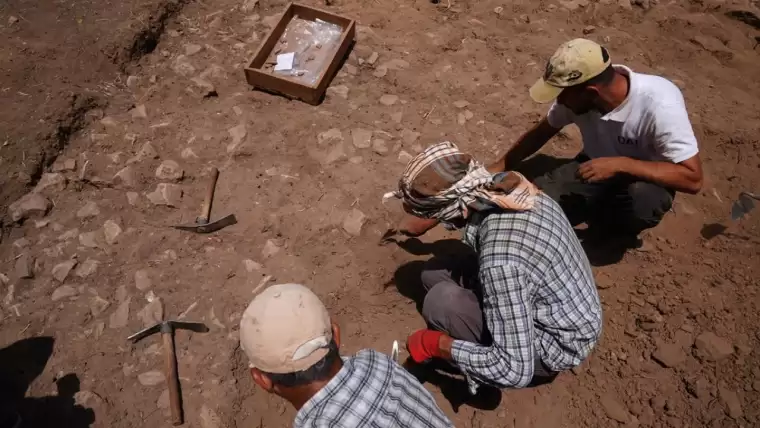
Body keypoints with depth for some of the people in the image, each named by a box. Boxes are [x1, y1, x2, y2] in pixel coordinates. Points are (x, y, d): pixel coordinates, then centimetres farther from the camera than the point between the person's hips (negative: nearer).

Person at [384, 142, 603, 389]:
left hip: (557, 345, -7)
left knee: (441, 301, -26)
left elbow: (515, 371, -32)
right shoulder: (503, 188, -14)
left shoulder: (501, 262, -38)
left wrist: (436, 344, -22)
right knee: (435, 273, 1)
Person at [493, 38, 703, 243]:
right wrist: (499, 168, -3)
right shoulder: (576, 93, -17)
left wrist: (620, 164, -40)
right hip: (596, 167, 4)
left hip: (645, 178, -3)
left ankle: (620, 228, -4)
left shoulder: (659, 105, -31)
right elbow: (541, 132, 2)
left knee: (642, 197, -40)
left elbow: (692, 178, -30)